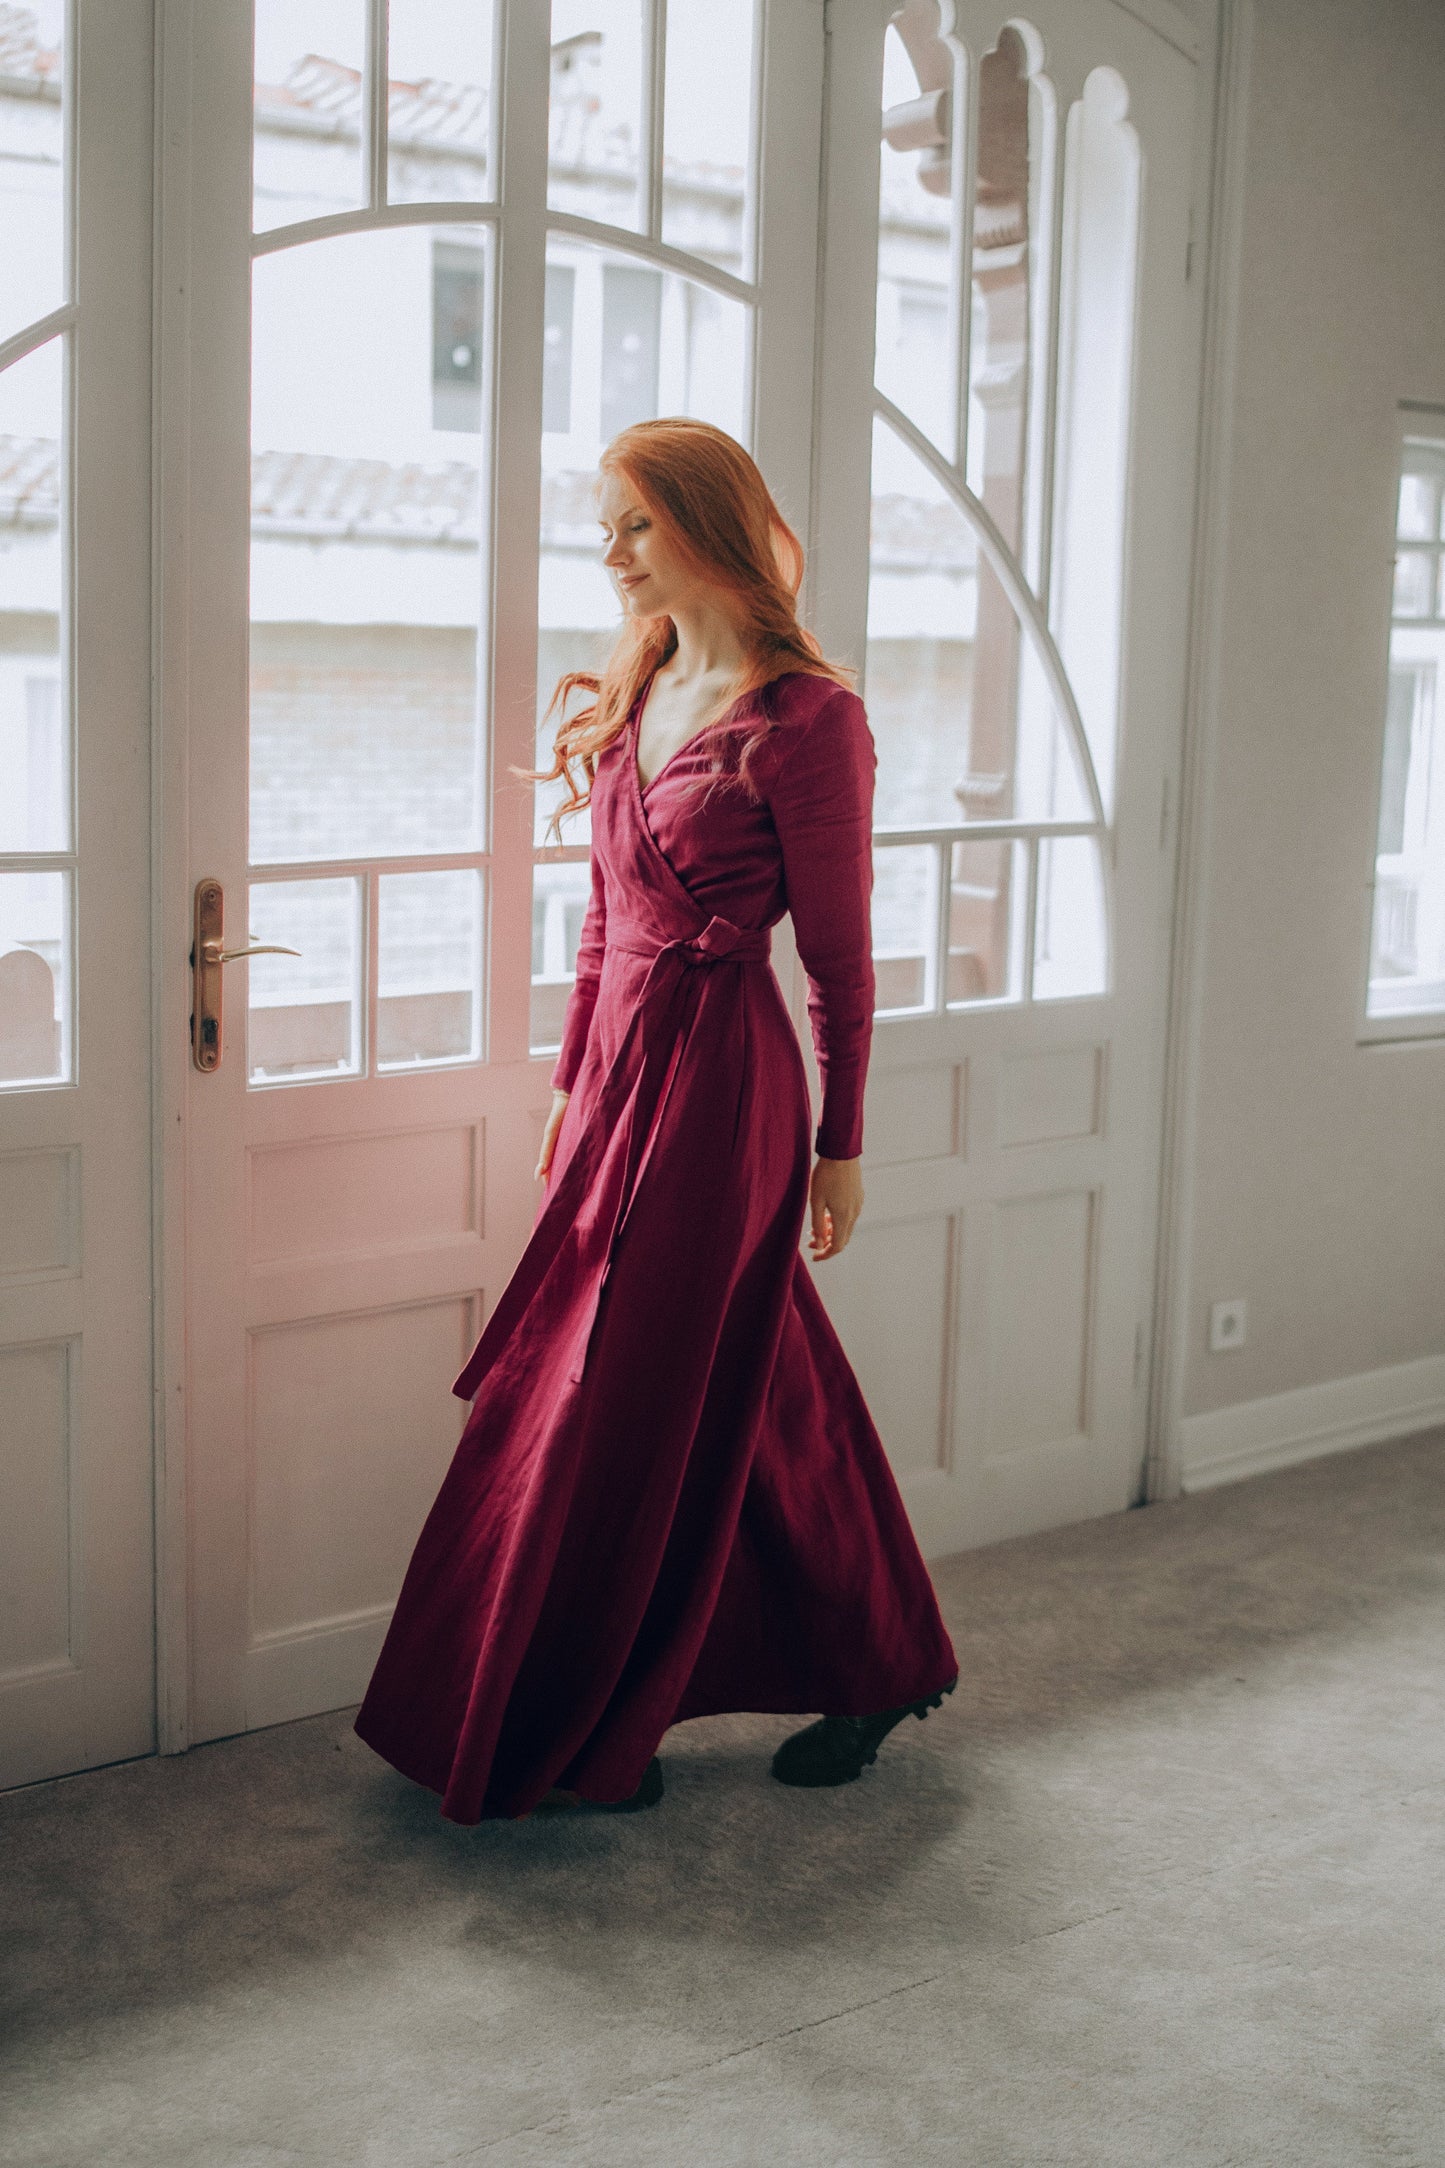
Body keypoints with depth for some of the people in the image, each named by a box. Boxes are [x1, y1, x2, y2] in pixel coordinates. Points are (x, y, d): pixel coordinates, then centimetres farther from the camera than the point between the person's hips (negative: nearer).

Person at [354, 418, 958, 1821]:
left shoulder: (804, 716, -11)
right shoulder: (636, 698, 12)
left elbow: (838, 951, -8)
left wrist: (840, 1144, -5)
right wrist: (572, 1086, 17)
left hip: (719, 1077, -7)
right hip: (621, 1065, 8)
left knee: (628, 1408, -1)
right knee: (764, 1393, 14)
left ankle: (573, 1746, 13)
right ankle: (876, 1669, 31)